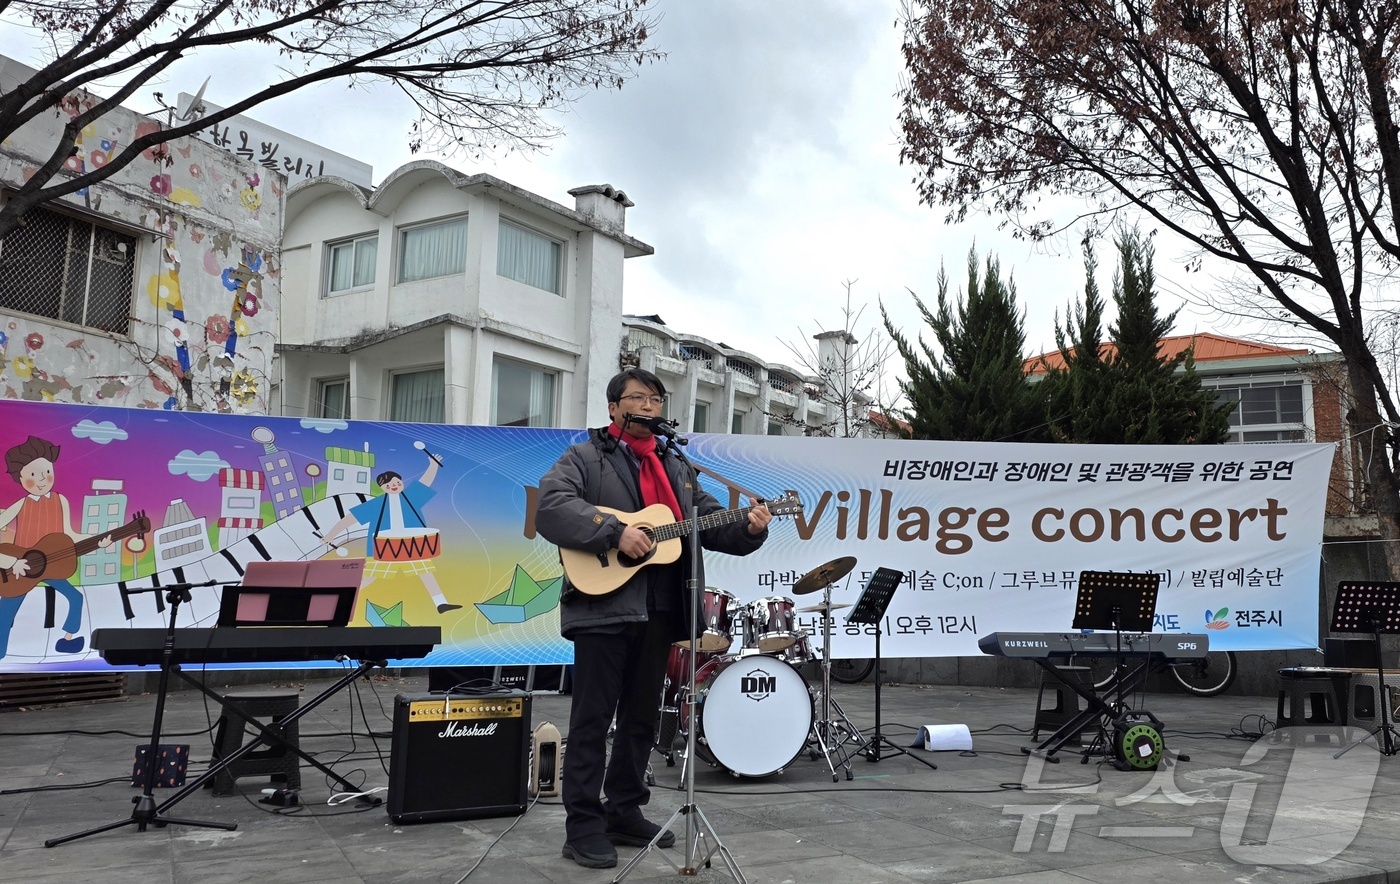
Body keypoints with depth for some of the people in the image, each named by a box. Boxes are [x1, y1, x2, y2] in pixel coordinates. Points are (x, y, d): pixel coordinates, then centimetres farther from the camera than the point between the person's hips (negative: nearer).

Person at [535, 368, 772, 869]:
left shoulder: (676, 466, 20)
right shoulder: (585, 457, 0)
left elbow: (709, 521, 18)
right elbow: (550, 506, -16)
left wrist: (748, 529, -2)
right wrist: (615, 532, -24)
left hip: (660, 610, 6)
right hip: (603, 605, -6)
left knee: (641, 716, 13)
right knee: (593, 717, -2)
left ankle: (625, 812, 26)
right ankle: (583, 826, 6)